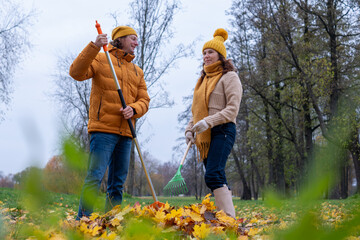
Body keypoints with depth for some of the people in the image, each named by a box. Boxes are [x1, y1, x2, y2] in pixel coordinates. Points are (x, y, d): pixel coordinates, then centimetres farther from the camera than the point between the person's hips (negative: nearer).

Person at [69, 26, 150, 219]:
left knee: (118, 183, 7)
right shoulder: (101, 59, 6)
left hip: (125, 133, 6)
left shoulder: (137, 72, 23)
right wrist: (94, 47, -20)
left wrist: (133, 109, -8)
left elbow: (144, 100, 15)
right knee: (95, 176, -13)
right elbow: (76, 72, -10)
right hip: (103, 129, -6)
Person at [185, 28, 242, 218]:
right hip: (204, 136, 8)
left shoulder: (229, 76, -1)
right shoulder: (203, 79, 23)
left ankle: (229, 219, -25)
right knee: (218, 180, 6)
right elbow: (196, 109, 27)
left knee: (213, 176, -22)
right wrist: (190, 129, 11)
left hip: (222, 131, -8)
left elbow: (232, 109, -11)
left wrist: (208, 122, -22)